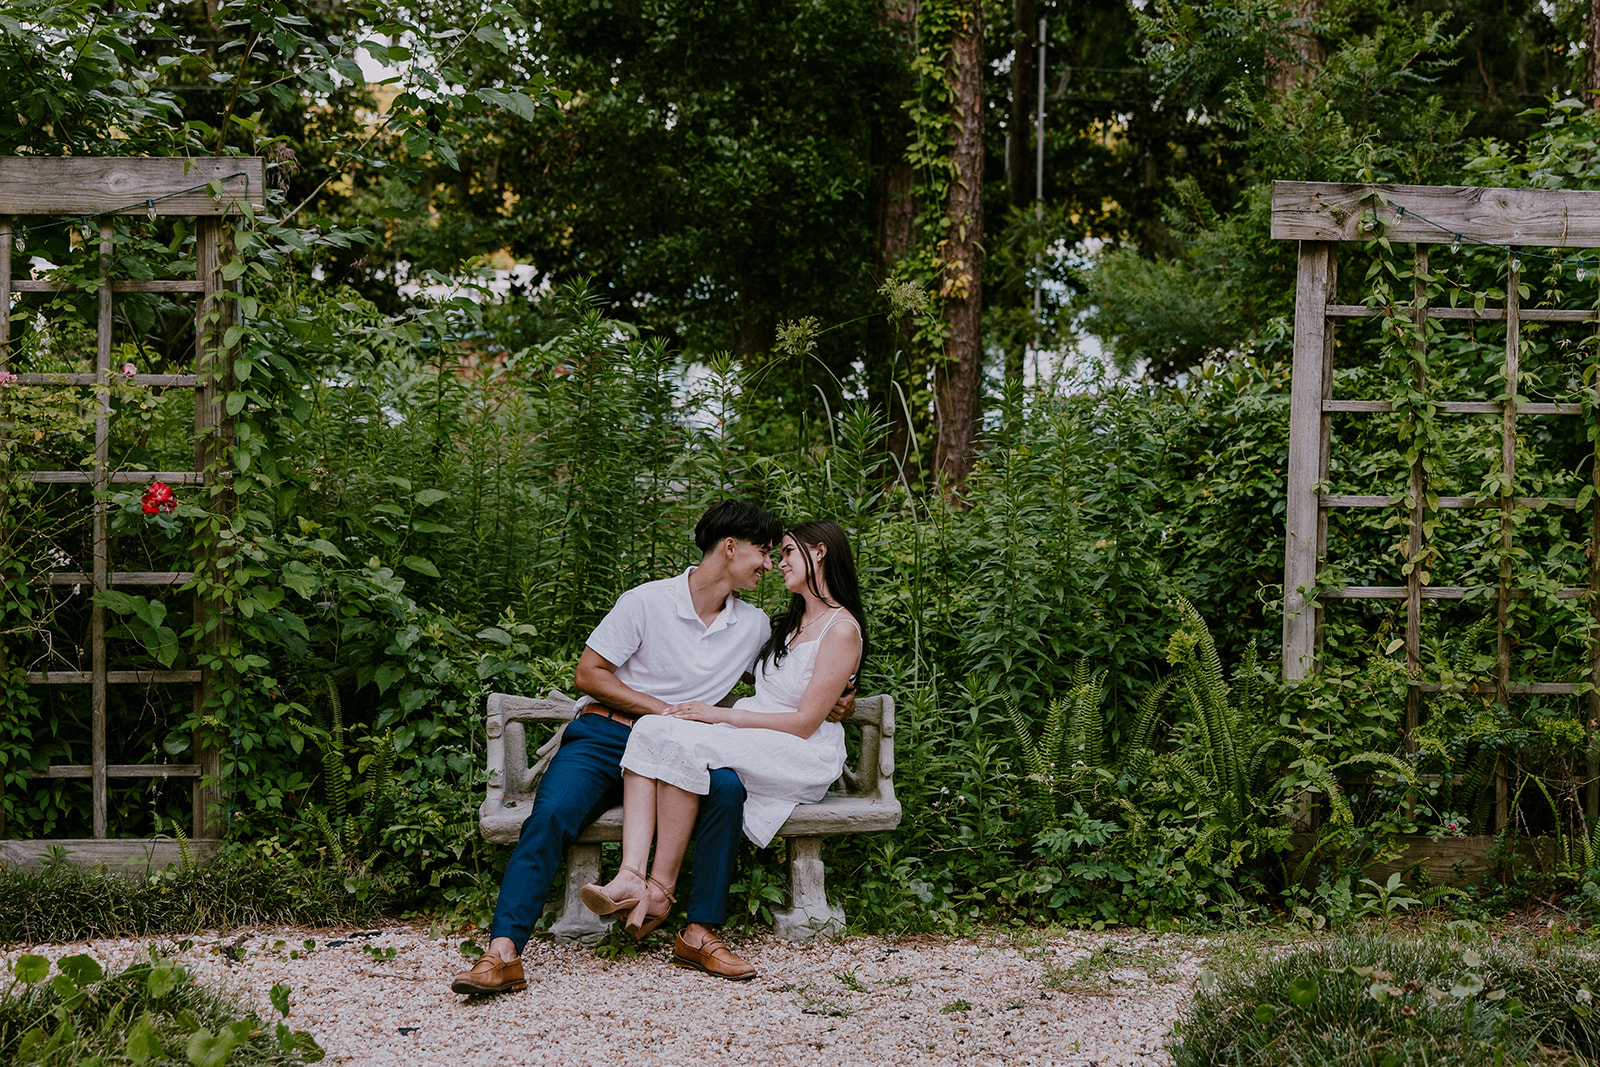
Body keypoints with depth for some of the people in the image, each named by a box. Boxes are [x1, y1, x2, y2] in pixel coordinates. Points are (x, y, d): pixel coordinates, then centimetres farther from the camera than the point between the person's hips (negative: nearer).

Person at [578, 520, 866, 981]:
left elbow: (805, 723, -12)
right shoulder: (789, 623, 21)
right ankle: (632, 875, -36)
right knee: (652, 728, -20)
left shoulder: (841, 629, -7)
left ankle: (660, 890, -26)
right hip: (753, 734, 8)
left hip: (804, 759, -8)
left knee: (686, 743, -32)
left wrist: (722, 715, -12)